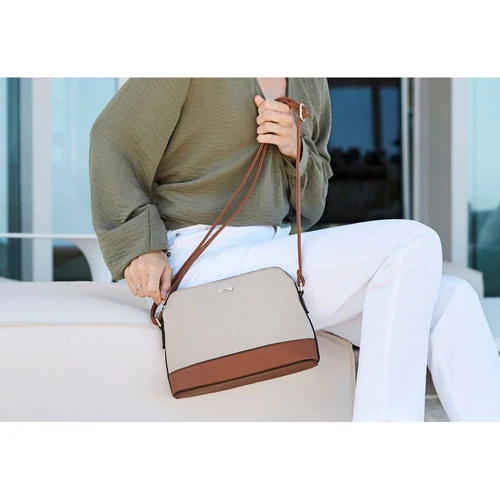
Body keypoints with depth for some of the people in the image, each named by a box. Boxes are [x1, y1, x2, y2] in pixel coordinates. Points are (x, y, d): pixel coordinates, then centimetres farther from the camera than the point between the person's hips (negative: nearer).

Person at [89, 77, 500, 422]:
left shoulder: (311, 82, 16)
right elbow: (113, 141, -3)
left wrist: (294, 149, -4)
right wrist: (138, 245, -15)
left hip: (273, 255, 8)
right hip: (205, 262, -7)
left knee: (452, 301, -9)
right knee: (413, 245, -20)